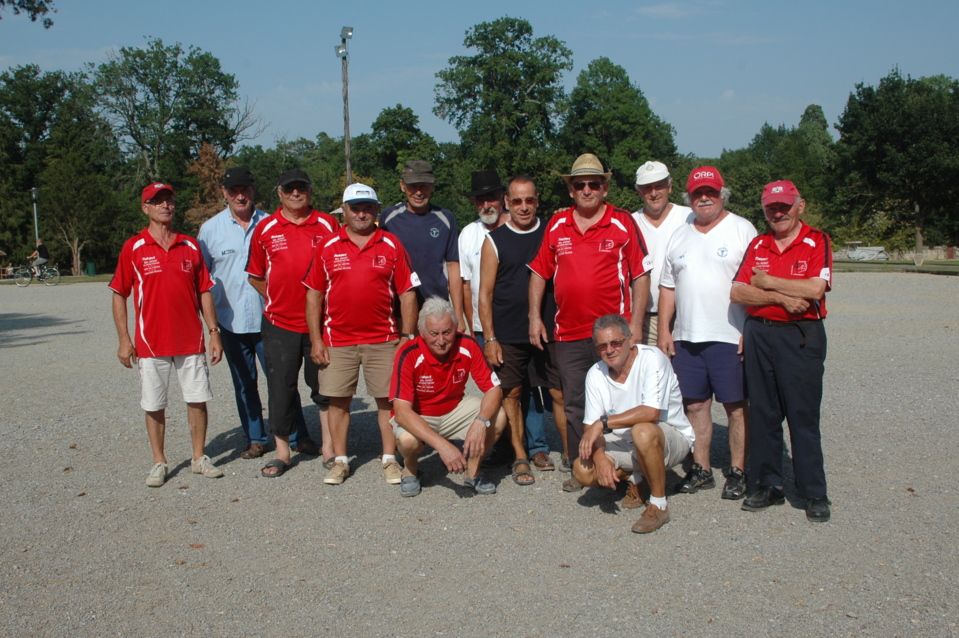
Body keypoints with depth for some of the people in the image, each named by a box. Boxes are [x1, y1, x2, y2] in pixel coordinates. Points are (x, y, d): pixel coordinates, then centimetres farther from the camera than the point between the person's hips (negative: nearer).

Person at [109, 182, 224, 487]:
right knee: (154, 405, 6)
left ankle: (200, 457, 20)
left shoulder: (190, 245, 7)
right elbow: (119, 295, 1)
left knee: (198, 399, 6)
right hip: (151, 343, -2)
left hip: (191, 340, 2)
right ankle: (159, 463, 20)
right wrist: (124, 340, -5)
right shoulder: (134, 248, -1)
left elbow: (204, 291, 9)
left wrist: (214, 331, 4)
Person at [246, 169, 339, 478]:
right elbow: (255, 275, 13)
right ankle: (282, 451, 17)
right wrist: (278, 298, 6)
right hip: (279, 323, 1)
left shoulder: (328, 225, 4)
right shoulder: (265, 229, 5)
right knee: (280, 388, 6)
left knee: (325, 386, 6)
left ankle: (329, 448, 16)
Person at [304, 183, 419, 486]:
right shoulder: (327, 247, 5)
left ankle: (390, 459, 15)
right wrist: (315, 339, 0)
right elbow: (314, 294, 6)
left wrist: (406, 336, -1)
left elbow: (407, 293, 4)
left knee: (387, 399, 3)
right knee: (338, 399, 5)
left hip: (383, 340, -1)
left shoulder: (391, 245, 4)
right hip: (337, 340, 1)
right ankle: (340, 461, 18)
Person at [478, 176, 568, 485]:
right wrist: (490, 338, -4)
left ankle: (571, 453, 13)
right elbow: (485, 293, 2)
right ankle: (521, 457, 17)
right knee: (512, 394, 6)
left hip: (549, 331, 1)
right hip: (508, 335, 0)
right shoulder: (495, 241, 3)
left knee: (560, 392, 1)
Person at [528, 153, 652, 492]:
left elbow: (640, 276, -1)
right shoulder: (557, 225, 9)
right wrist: (535, 316, 7)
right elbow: (539, 272, 14)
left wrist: (635, 322, -7)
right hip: (568, 333, 3)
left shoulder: (623, 223, 0)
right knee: (574, 406, 10)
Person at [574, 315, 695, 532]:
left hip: (671, 438, -5)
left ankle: (658, 505, -17)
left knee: (642, 431, -39)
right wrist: (600, 457, -26)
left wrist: (603, 423, -29)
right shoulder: (595, 374, -5)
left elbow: (651, 412, -33)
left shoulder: (652, 358, -21)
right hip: (625, 443, 5)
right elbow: (591, 426, -6)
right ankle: (635, 478, 14)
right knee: (583, 470, -18)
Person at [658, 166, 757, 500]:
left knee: (736, 406, 0)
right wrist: (664, 330, 8)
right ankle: (701, 470, 18)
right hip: (686, 337, 5)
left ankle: (738, 472, 10)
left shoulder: (741, 230, 0)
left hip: (730, 337, -5)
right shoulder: (679, 236, 16)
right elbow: (667, 287, 16)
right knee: (695, 404, 8)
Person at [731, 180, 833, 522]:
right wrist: (782, 297, -11)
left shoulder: (817, 242, 0)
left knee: (803, 417, -2)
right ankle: (767, 486, 18)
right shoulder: (757, 245, 12)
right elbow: (737, 291, 1)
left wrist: (767, 282, -7)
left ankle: (815, 494, 7)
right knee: (763, 415, 8)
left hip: (801, 337, -4)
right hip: (759, 335, 4)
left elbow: (815, 289, -16)